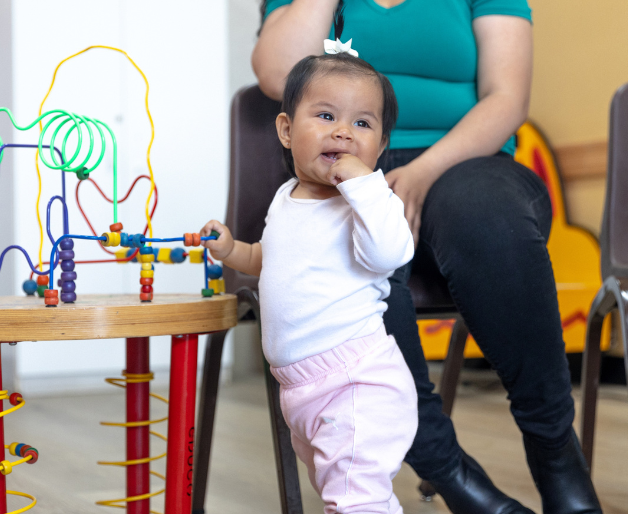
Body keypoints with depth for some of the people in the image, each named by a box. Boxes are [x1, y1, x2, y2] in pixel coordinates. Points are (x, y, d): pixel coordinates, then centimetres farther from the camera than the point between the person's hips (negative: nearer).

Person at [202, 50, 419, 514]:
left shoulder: (366, 201, -14)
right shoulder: (287, 199, 12)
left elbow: (387, 253, -35)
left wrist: (360, 179, -30)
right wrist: (232, 251, 13)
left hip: (357, 380, -9)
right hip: (302, 385, 9)